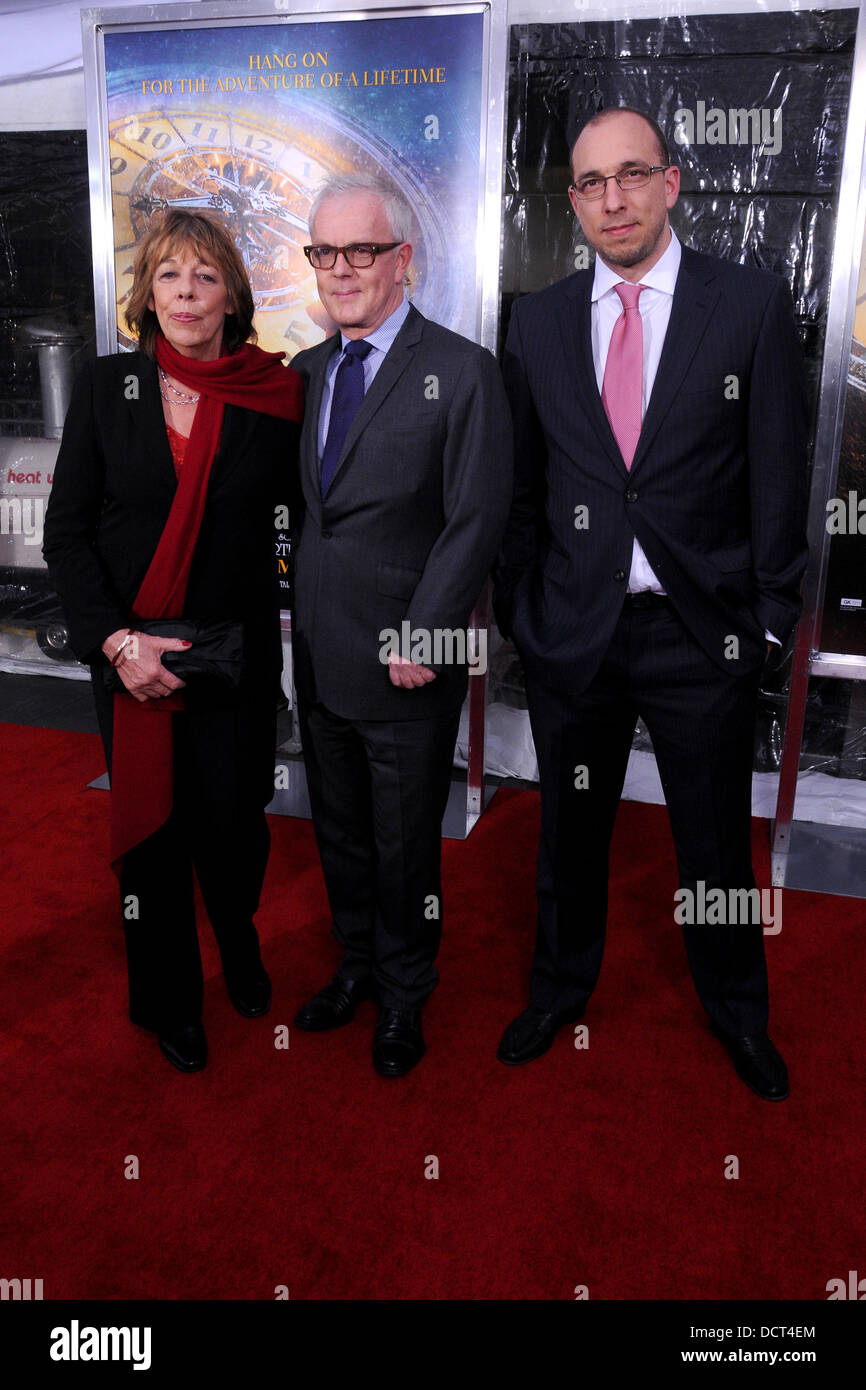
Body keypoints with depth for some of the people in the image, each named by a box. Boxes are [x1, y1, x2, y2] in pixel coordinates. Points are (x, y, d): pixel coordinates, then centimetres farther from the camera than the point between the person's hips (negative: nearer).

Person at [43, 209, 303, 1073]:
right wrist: (118, 641, -12)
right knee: (152, 830, 10)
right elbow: (65, 531, -1)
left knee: (233, 823, 4)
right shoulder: (105, 387, 0)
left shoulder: (275, 394, -2)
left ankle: (237, 937, 41)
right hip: (128, 656, 1)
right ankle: (168, 999, 35)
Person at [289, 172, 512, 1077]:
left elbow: (477, 519, -11)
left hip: (406, 666, -5)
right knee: (338, 832, 18)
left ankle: (404, 995, 32)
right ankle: (358, 964, 41)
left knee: (405, 847, 10)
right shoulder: (304, 371, 11)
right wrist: (286, 600, 4)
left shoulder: (462, 373, -7)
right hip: (317, 657, 6)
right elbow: (295, 502, 15)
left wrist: (423, 636, -16)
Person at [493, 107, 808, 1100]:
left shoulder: (751, 303, -2)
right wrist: (515, 607, 5)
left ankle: (737, 1009, 39)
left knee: (716, 839, 14)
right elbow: (521, 484, 8)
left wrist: (769, 613, -4)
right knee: (569, 829, 17)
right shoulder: (537, 321, 5)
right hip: (571, 627, 2)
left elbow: (778, 473, -1)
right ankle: (561, 988, 41)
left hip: (703, 630, -1)